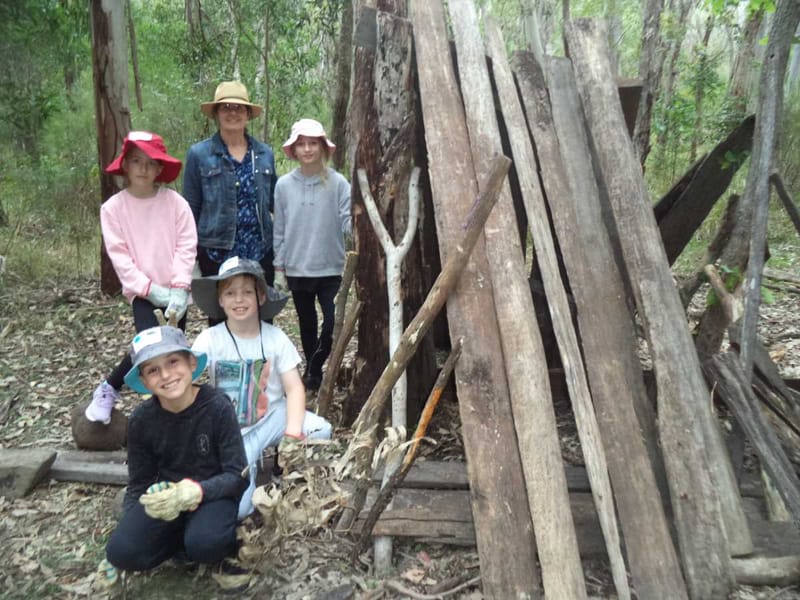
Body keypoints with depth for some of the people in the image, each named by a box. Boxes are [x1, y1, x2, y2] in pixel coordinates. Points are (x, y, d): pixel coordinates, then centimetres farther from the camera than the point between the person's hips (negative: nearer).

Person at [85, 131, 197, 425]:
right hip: (142, 291, -1)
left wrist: (179, 288, -15)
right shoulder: (113, 207, -3)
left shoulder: (175, 201, -3)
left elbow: (186, 246, -6)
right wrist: (150, 289, -14)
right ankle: (107, 390, 5)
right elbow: (118, 255, -6)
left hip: (175, 290, 2)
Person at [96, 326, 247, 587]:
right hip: (166, 495, 4)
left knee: (205, 543, -33)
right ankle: (183, 539, 3)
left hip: (213, 494, -3)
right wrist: (126, 529, -6)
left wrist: (193, 492, -33)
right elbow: (138, 485, 3)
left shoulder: (217, 407, -21)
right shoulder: (141, 419, -9)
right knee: (123, 552, -21)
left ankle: (227, 547, 1)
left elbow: (238, 476, -19)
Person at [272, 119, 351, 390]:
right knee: (307, 325, 14)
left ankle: (314, 368, 19)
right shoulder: (284, 185, 0)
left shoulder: (338, 183, -6)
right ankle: (312, 372, 34)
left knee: (333, 323, -8)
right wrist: (279, 268, 4)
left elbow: (348, 224, -8)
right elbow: (279, 230, 5)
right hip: (297, 270, 2)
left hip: (331, 269, -2)